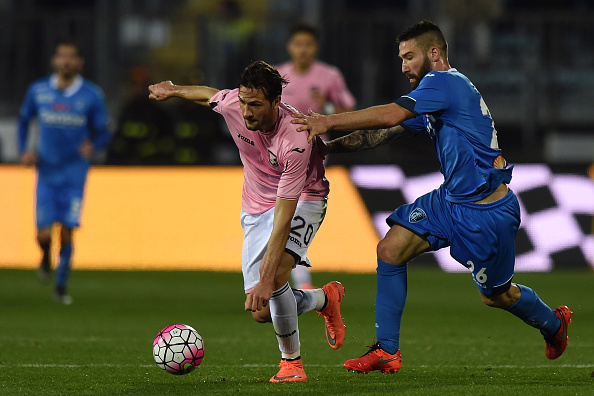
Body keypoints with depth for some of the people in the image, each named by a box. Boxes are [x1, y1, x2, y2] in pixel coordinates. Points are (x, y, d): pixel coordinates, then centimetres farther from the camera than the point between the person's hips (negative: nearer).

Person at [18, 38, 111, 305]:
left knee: (67, 232, -5)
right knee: (44, 234, -7)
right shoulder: (38, 90, 1)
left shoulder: (91, 96, -4)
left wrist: (93, 146, -21)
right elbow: (24, 120, 16)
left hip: (74, 175, -1)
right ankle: (46, 259, 29)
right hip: (46, 171, 1)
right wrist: (24, 150, 1)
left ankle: (61, 287, 12)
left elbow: (103, 133, 1)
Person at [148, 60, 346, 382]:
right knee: (261, 313, -2)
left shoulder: (296, 140, -35)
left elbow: (284, 216, -38)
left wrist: (266, 279, -42)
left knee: (274, 275, -33)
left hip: (302, 202, -5)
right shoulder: (231, 105, -20)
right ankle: (324, 299, 30)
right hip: (256, 208, 5)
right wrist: (173, 90, 28)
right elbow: (208, 94, 8)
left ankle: (291, 360, -9)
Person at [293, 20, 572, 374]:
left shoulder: (445, 81, -18)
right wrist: (327, 145, -2)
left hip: (488, 210, -9)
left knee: (496, 295, 9)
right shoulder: (429, 98, 11)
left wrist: (330, 122, -26)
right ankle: (387, 352, -2)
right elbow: (382, 134, 9)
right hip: (451, 199, 9)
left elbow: (391, 115, -29)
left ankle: (554, 323, 40)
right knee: (390, 250, -6)